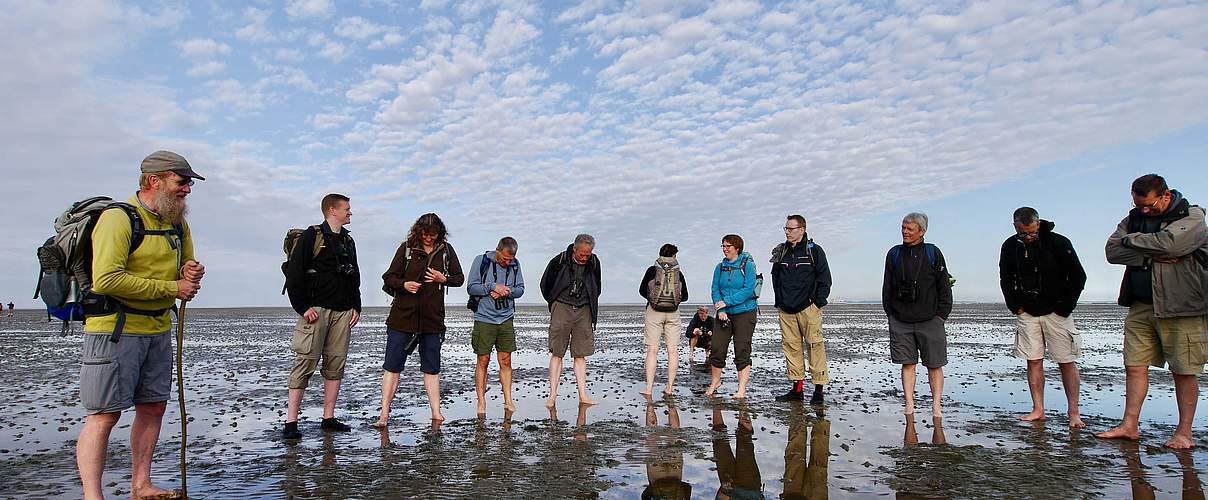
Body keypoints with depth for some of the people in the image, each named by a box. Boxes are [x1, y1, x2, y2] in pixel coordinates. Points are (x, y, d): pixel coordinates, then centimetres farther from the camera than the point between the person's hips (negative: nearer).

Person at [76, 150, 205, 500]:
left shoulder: (178, 224, 12)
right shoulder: (118, 219, -14)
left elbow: (187, 266, 24)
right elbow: (106, 280, -24)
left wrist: (192, 273, -2)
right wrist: (171, 289, -20)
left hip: (158, 329, 8)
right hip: (115, 328, -8)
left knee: (153, 406, 12)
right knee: (105, 414, -5)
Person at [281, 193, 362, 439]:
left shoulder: (348, 241, 19)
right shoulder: (312, 236, -1)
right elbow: (294, 273, -7)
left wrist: (356, 307, 13)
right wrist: (303, 307, -12)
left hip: (343, 312, 6)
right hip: (316, 309, -6)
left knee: (336, 364, 5)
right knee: (306, 363, -8)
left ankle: (329, 418, 11)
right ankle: (291, 421, -3)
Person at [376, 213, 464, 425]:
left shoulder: (446, 250, 4)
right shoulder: (407, 248, -1)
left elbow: (459, 278, 11)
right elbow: (389, 277, 2)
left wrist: (443, 279, -9)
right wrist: (404, 284, -19)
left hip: (433, 320, 2)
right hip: (402, 317, -1)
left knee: (432, 368, 9)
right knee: (392, 366, 1)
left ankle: (436, 413, 17)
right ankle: (384, 414, 8)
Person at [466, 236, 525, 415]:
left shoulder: (515, 265, 4)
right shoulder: (481, 261, -5)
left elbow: (520, 289, 7)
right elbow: (471, 287, -7)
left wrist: (507, 292, -12)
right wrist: (493, 287, -17)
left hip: (506, 319, 3)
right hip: (484, 319, -3)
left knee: (506, 361, 5)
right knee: (483, 361, 1)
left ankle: (508, 400, 12)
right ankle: (481, 402, 9)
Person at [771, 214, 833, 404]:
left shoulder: (814, 250, -1)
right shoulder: (780, 252, 12)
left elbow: (825, 279, -1)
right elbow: (775, 277, 22)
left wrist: (817, 302, -6)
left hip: (808, 308, -5)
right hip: (786, 309, 5)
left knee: (814, 345, -6)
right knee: (791, 346, 4)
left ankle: (818, 390, -1)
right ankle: (797, 388, 12)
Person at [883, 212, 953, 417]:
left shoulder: (933, 253, 3)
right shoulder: (894, 254, 8)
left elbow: (944, 287, 4)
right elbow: (887, 287, 12)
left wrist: (942, 314, -1)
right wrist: (890, 313, 7)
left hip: (930, 321, -2)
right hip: (900, 321, 2)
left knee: (934, 364, 3)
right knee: (907, 364, 4)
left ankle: (936, 407, 11)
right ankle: (909, 406, 9)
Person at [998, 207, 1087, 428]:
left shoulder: (1059, 243, -9)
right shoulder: (1010, 246, 0)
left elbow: (1078, 276, -3)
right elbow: (1006, 279, 13)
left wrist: (1065, 306, -5)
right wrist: (1014, 306, 5)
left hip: (1056, 312, -3)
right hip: (1027, 313, 3)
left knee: (1066, 362, -2)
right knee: (1033, 361, 3)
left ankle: (1074, 413, 4)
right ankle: (1038, 410, 9)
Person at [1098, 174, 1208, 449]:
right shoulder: (1134, 218, 11)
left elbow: (1167, 244, -22)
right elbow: (1112, 251, -1)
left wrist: (1132, 240, -6)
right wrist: (1153, 256, -12)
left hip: (1181, 306, -5)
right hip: (1141, 306, 5)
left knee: (1183, 371, 2)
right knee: (1134, 366, 4)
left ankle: (1184, 432, 12)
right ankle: (1129, 426, 10)